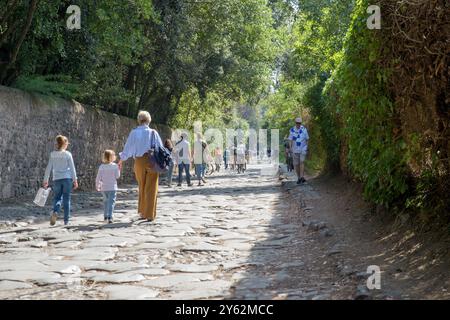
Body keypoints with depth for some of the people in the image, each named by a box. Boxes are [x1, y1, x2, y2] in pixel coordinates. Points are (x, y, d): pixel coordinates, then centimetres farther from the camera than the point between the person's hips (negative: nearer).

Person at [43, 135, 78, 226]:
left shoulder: (53, 154, 3)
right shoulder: (68, 154, -3)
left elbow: (48, 168, 3)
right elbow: (72, 168, -3)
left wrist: (45, 180, 9)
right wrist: (75, 180, 2)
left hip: (57, 179, 1)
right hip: (67, 178, -1)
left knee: (57, 198, 12)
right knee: (66, 199, 6)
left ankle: (55, 212, -17)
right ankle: (66, 221, 8)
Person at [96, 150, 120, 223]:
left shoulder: (102, 166, -2)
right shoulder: (115, 166, -7)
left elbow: (98, 177, -1)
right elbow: (117, 176, -5)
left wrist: (97, 186, 11)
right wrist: (118, 170, 10)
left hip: (104, 188, 3)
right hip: (112, 187, -3)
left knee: (106, 202, 19)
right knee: (111, 202, -4)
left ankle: (105, 216, 25)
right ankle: (109, 217, -17)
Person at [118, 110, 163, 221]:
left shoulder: (134, 132, -1)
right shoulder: (153, 133, -6)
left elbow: (127, 147, 6)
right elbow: (160, 148, -4)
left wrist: (121, 160, 19)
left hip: (139, 162, 2)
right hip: (152, 162, -2)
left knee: (142, 188, 18)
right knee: (151, 189, 3)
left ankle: (142, 212, 21)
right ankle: (150, 215, 2)